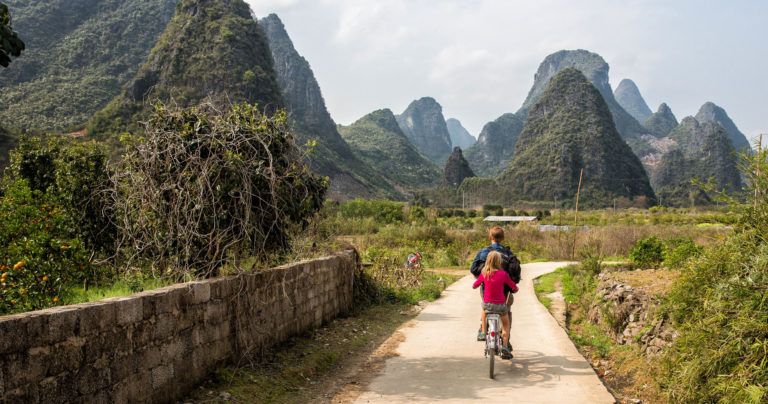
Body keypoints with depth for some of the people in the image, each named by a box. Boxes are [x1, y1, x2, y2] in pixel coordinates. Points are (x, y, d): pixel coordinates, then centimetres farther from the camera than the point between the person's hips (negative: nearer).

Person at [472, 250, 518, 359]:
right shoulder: (503, 274, -11)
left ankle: (483, 332, 36)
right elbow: (514, 288, -2)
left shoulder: (484, 274, -5)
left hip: (487, 304, 2)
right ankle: (505, 348, 13)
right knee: (506, 324, 22)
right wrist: (515, 289, 22)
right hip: (501, 305, -2)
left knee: (484, 308, 38)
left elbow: (474, 286, 7)